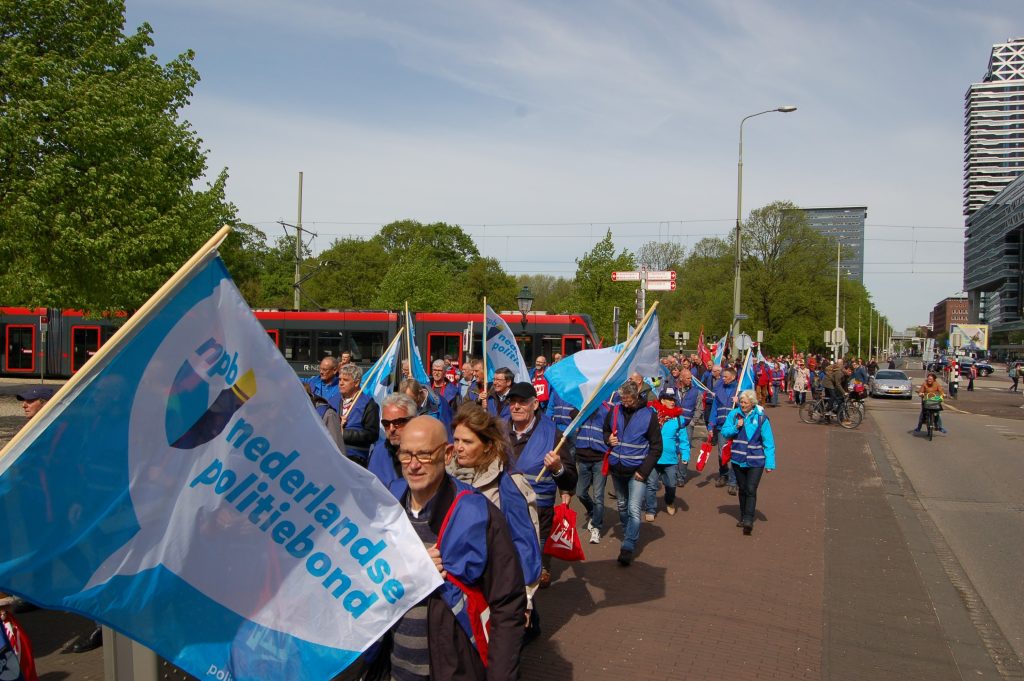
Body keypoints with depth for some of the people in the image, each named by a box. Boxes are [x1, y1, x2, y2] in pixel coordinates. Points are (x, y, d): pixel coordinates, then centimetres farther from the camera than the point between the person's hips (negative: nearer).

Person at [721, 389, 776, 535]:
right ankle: (743, 517, 28)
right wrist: (736, 427, -15)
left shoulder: (761, 418, -8)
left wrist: (770, 463, -10)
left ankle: (748, 520, -12)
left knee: (751, 490, -11)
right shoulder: (734, 414, 0)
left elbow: (768, 442, -6)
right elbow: (724, 432, 4)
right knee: (742, 489, 15)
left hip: (756, 461, -3)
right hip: (738, 459, 3)